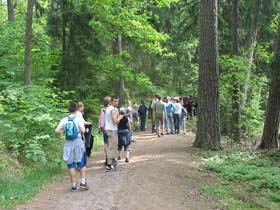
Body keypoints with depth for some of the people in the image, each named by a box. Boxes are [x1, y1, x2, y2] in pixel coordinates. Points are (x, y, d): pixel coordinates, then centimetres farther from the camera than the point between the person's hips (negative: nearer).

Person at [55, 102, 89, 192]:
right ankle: (83, 182, 5)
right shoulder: (79, 119, -8)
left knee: (71, 165, 9)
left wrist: (64, 132, 13)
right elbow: (82, 130, -19)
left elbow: (57, 130, -3)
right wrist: (81, 131, 3)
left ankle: (73, 185, 12)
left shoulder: (64, 120, 0)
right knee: (82, 164, 13)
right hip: (78, 143, -2)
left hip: (68, 144, 2)